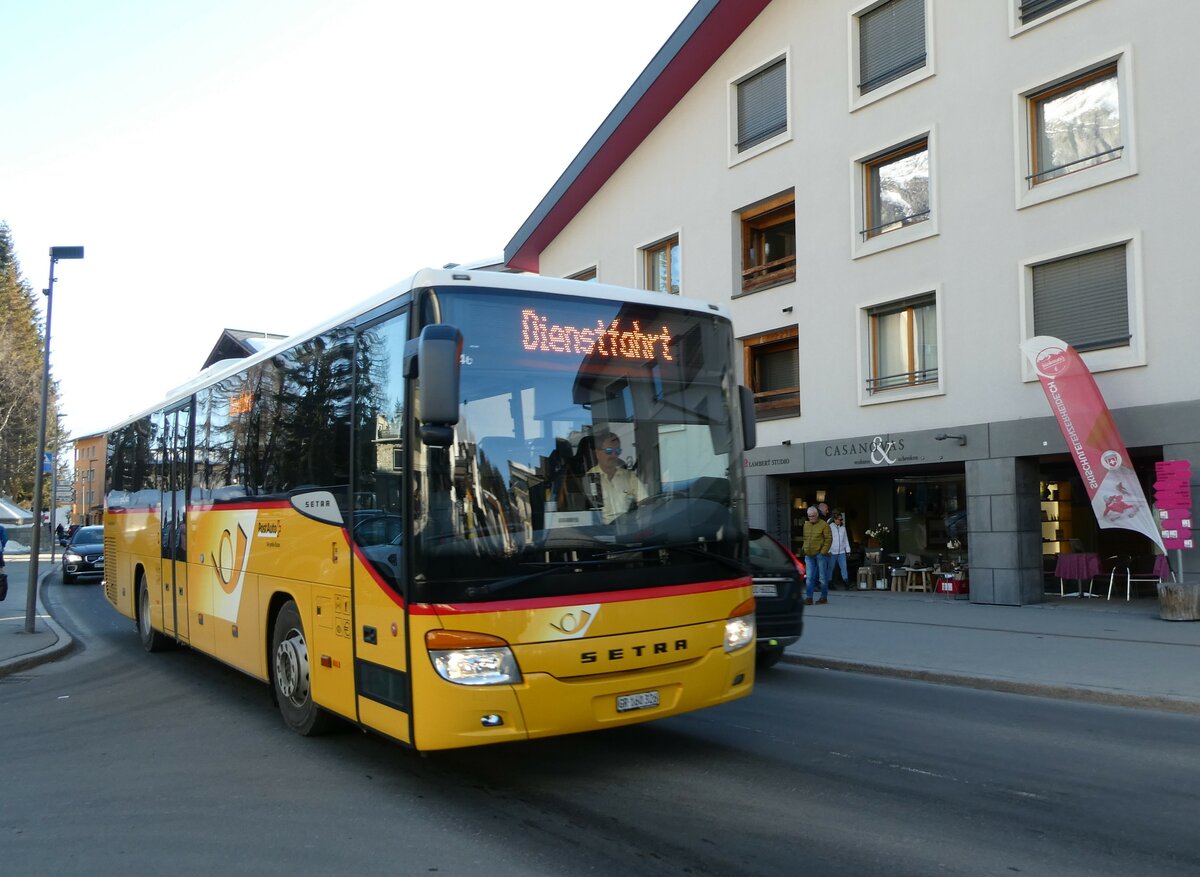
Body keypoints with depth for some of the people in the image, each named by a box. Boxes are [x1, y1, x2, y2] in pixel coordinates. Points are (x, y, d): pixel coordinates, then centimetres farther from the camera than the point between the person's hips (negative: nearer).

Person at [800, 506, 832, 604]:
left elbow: (829, 539, -8)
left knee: (822, 577, 4)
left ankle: (824, 597, 13)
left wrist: (823, 552, -12)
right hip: (809, 555, 5)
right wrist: (804, 548, 9)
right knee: (809, 577, 2)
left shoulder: (824, 525, -6)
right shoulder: (806, 525, 12)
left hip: (819, 554, -5)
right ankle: (808, 598, 2)